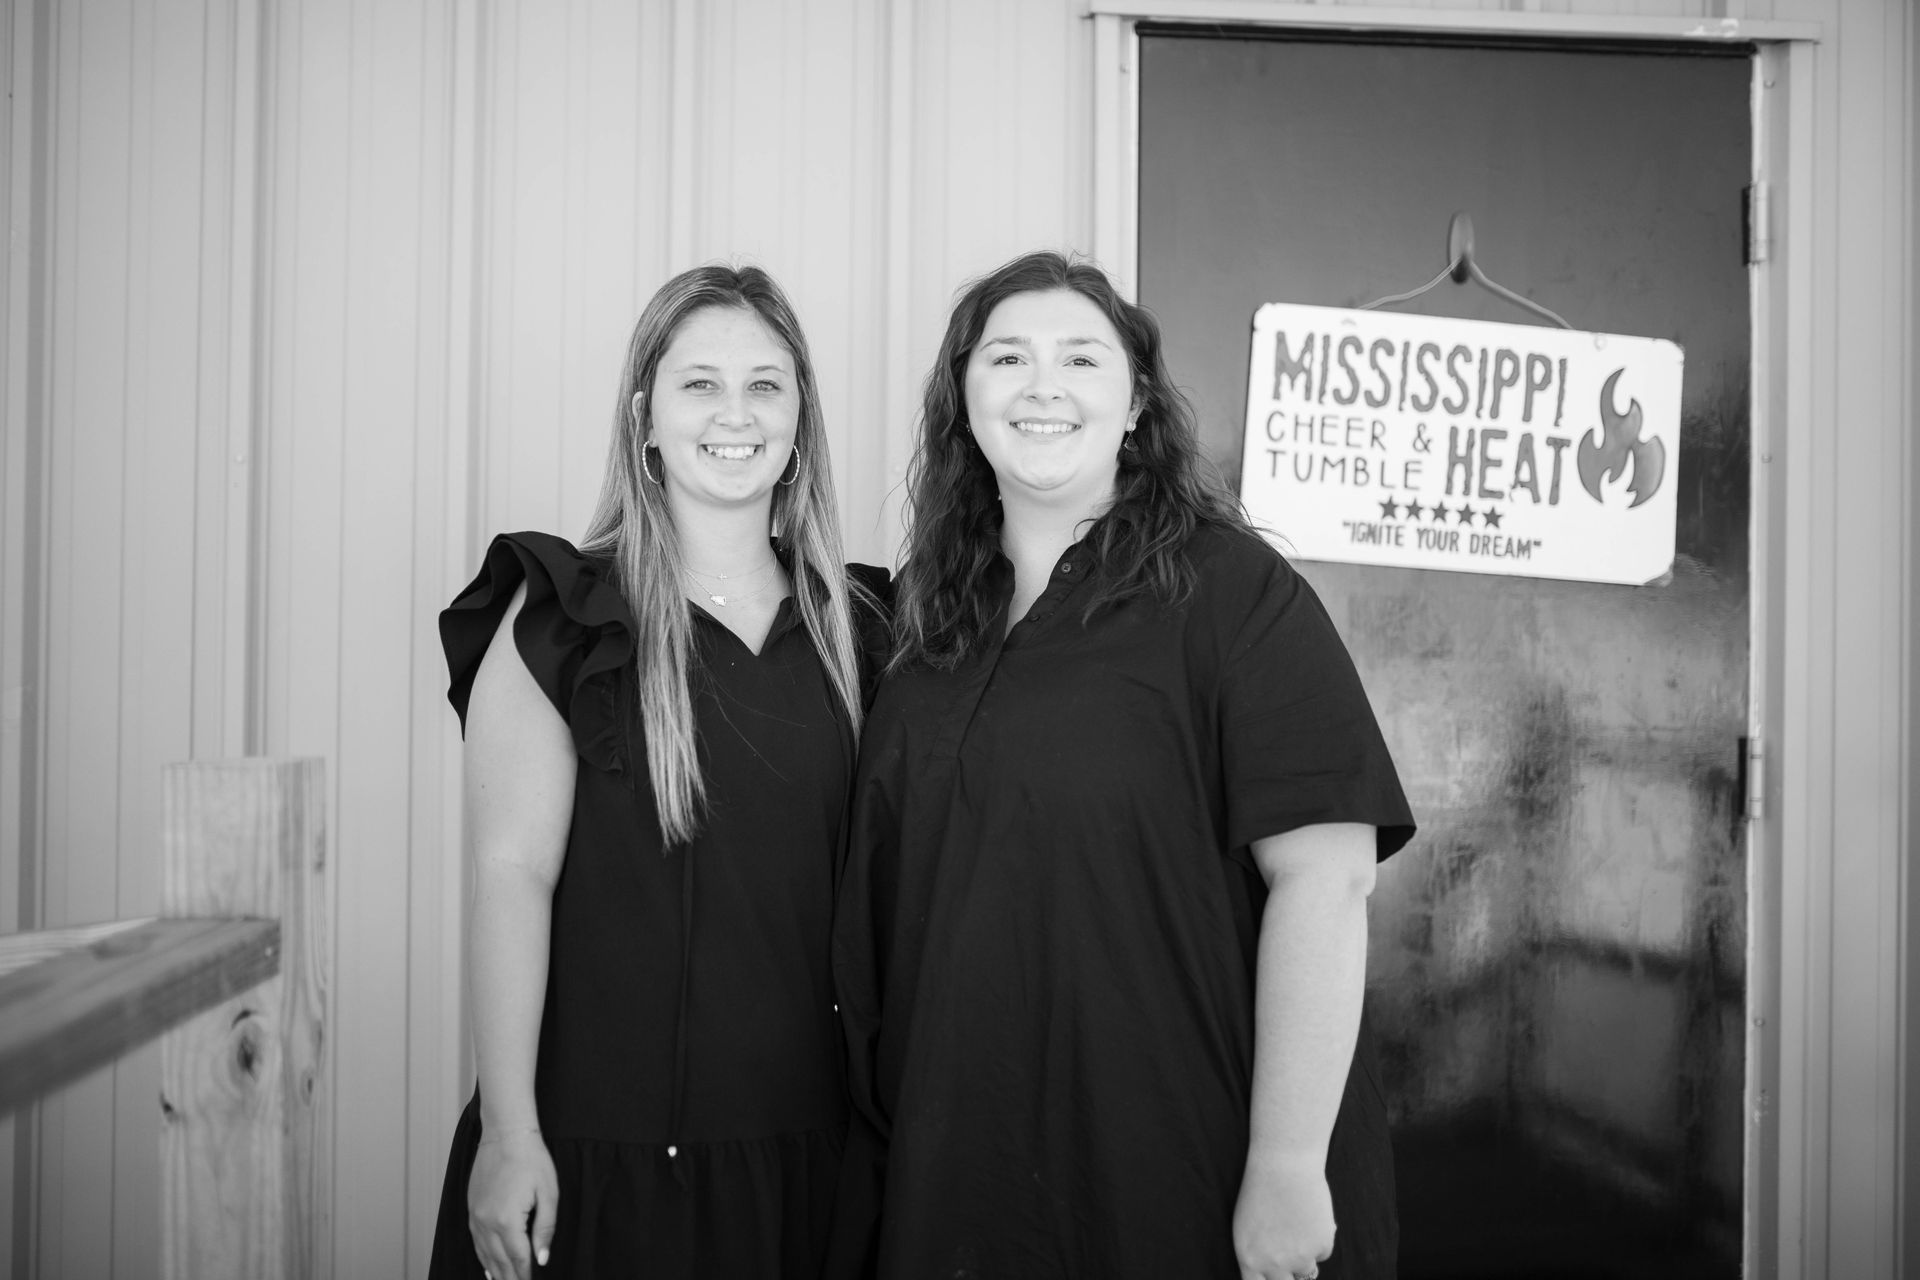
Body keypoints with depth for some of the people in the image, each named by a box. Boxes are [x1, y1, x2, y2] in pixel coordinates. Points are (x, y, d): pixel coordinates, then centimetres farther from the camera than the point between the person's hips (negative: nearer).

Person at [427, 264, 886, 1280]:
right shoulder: (562, 619, -5)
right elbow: (511, 873, -11)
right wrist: (508, 1134, -16)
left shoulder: (855, 626, 7)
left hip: (798, 1141, 4)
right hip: (598, 1146, -3)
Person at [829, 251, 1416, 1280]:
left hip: (1180, 1183, -5)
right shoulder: (933, 614, 8)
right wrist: (889, 1148, 7)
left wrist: (1288, 1170, -20)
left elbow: (1323, 878, -17)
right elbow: (885, 903, 13)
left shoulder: (1226, 589, -10)